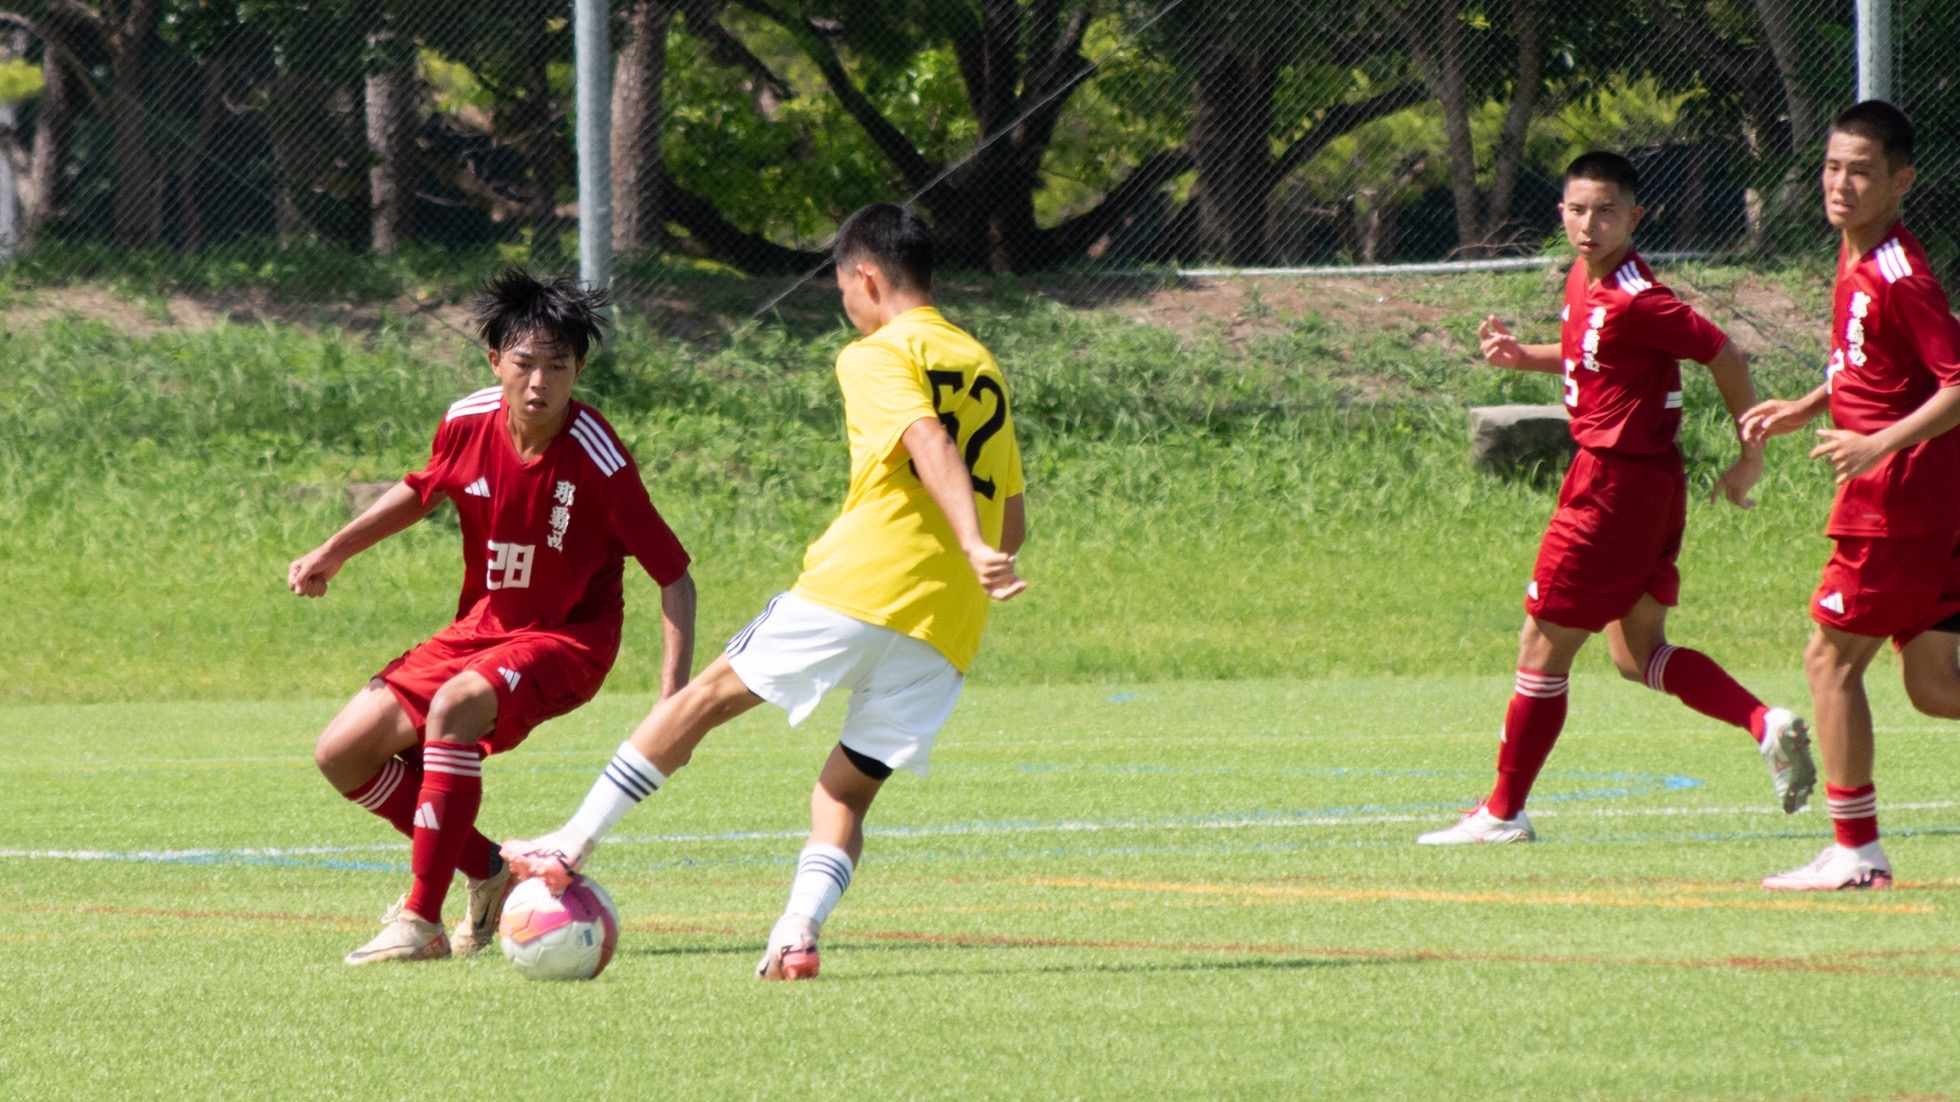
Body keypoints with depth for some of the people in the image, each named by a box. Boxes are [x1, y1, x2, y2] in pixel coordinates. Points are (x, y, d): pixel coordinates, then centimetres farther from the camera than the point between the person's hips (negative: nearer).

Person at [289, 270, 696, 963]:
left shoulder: (597, 458, -23)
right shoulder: (469, 424, -9)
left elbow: (673, 576, -18)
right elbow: (422, 490, 16)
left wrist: (674, 695, -25)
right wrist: (333, 553, 14)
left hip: (567, 639, -7)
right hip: (482, 627, 7)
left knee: (453, 709, -36)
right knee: (342, 755, -1)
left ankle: (422, 920, -32)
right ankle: (491, 875, 13)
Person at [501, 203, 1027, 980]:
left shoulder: (877, 357, 1)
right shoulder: (984, 368, 22)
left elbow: (928, 442, -18)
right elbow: (1012, 519, 24)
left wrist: (972, 548, -29)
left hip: (857, 590, -6)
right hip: (947, 633, 6)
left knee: (709, 696, 8)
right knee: (845, 793, 9)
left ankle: (571, 847, 10)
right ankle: (799, 930, -14)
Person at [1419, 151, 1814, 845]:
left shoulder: (1633, 300, -20)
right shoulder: (1582, 282, 8)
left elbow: (1725, 357, -18)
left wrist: (1751, 457, -11)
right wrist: (1523, 357, 9)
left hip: (1614, 487, -10)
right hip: (1647, 489, 10)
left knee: (1543, 649, 1)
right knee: (1637, 653, 16)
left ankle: (1502, 813, 11)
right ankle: (1765, 724, 5)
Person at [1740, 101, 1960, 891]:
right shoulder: (1855, 257, 12)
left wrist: (1879, 446, -26)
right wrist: (1806, 409, 19)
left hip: (1896, 495, -9)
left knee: (1831, 659, 0)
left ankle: (1855, 850, 7)